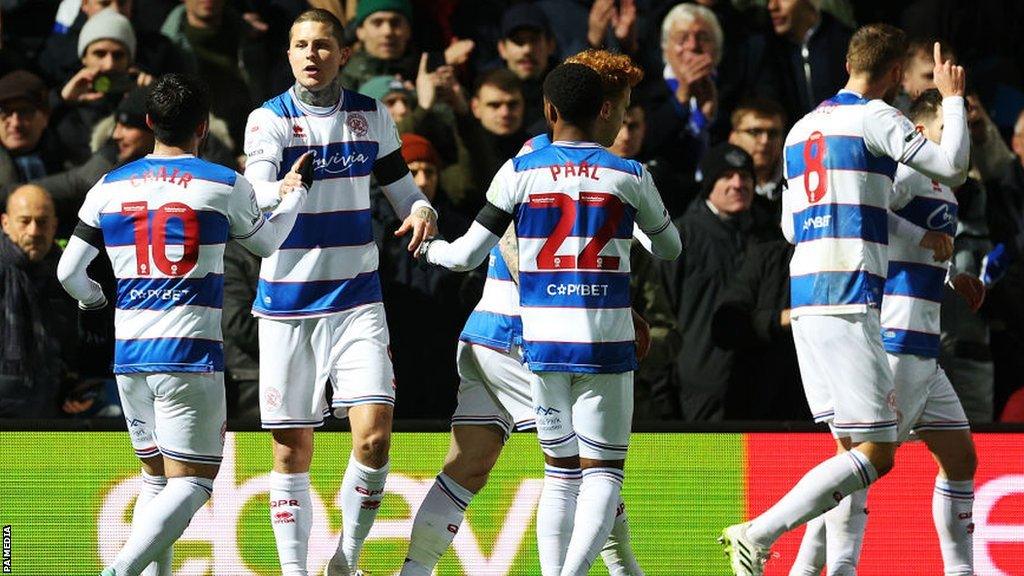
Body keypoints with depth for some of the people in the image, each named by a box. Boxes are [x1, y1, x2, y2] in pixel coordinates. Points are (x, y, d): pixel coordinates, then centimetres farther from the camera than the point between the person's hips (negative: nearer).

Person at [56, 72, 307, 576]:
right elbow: (266, 242, 17)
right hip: (191, 356, -4)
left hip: (129, 357, 4)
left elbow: (68, 273, 9)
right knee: (191, 483, -4)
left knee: (156, 479, 17)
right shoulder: (226, 185, -2)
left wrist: (93, 298, 31)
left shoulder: (109, 188, 6)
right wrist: (294, 194, 35)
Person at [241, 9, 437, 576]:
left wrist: (421, 211, -5)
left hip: (355, 300, 2)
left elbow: (401, 186, 18)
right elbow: (257, 209, -18)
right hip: (286, 300, -2)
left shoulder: (372, 116, 6)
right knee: (291, 449, 2)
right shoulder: (269, 120, -4)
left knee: (374, 436, -12)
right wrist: (281, 196, -42)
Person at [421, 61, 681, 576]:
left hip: (542, 340, 2)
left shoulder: (520, 172, 1)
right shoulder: (630, 176, 1)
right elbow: (669, 247, 19)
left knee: (559, 470, 14)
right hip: (607, 341, -2)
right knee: (603, 471, 0)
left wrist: (430, 248, 26)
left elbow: (467, 255, 4)